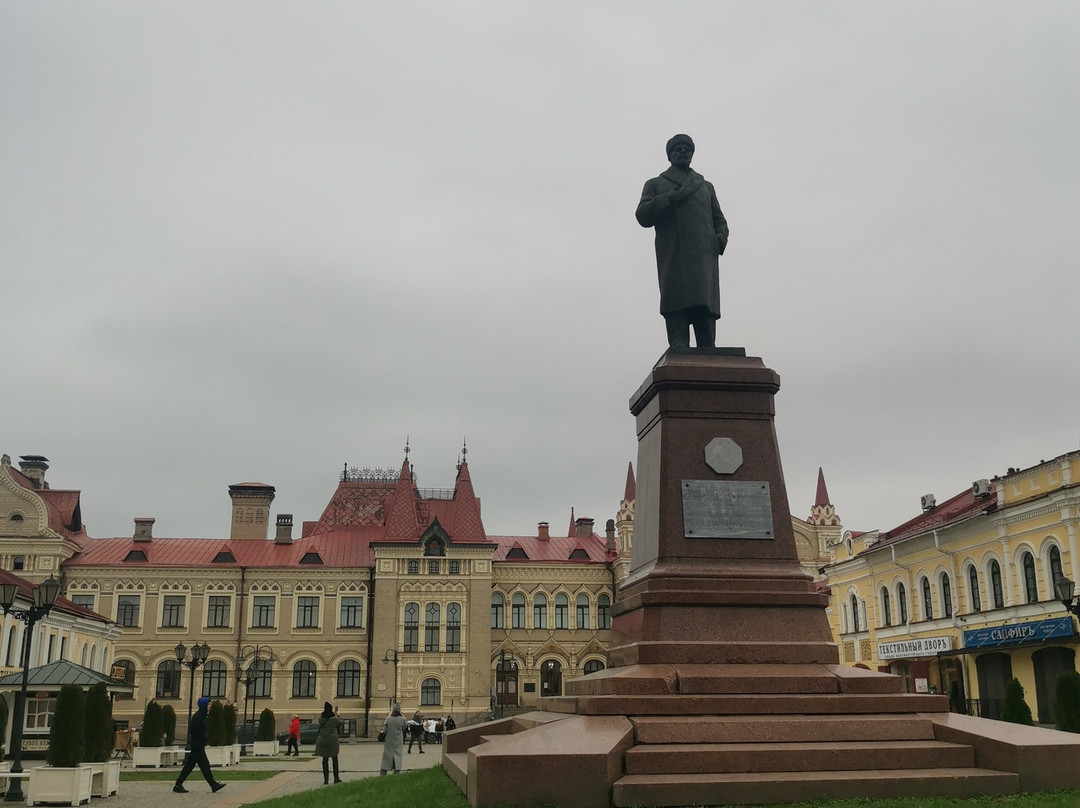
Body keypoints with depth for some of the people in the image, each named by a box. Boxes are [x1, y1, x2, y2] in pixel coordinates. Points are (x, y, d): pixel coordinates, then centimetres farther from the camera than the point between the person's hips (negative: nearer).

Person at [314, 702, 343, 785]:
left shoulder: (321, 719, -3)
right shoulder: (334, 719, -11)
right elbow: (342, 723, 4)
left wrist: (334, 714, 21)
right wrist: (336, 715, 18)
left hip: (323, 742, 2)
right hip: (332, 741, -2)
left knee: (325, 760, 7)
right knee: (335, 759, 13)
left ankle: (326, 779, 4)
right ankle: (336, 778, 15)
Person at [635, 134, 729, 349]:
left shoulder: (706, 186, 32)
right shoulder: (655, 184, 24)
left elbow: (719, 220, 26)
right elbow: (643, 215, 9)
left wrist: (720, 239, 3)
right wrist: (673, 197, -4)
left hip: (704, 257, 2)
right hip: (673, 257, -2)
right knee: (677, 308, -20)